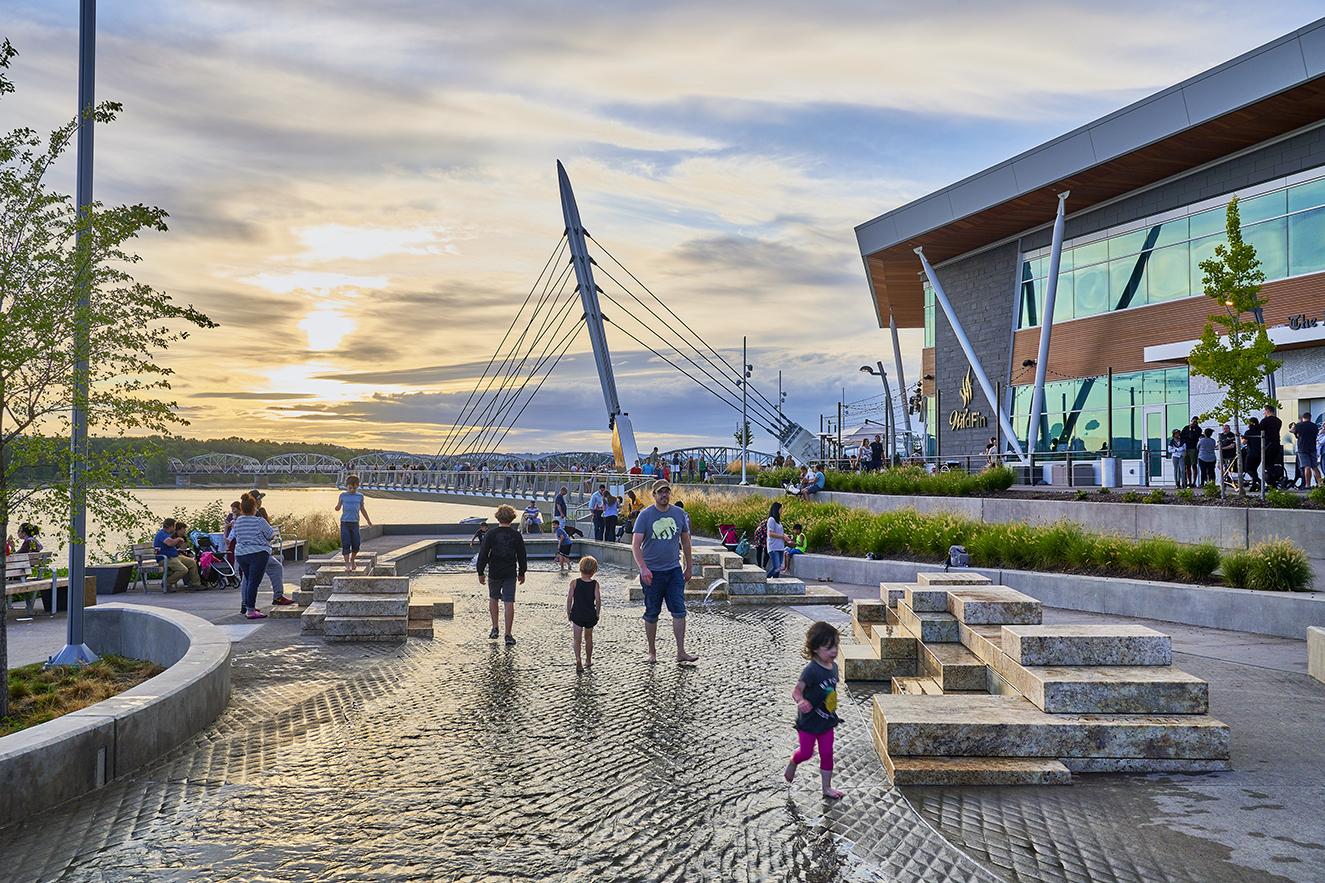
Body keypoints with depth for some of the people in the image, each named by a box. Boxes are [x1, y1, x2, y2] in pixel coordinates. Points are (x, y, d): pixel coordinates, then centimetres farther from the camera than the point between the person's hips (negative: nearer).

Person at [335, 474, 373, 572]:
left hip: (355, 523, 2)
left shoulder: (360, 496, 6)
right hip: (345, 523, -2)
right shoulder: (343, 496, 1)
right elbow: (338, 508, 9)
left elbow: (362, 509, 16)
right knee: (346, 544, -8)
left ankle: (352, 560, 26)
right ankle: (347, 564, -6)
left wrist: (368, 520, 16)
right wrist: (337, 507, -14)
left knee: (356, 545, 0)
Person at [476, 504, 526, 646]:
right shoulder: (516, 535, -2)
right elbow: (522, 556, 5)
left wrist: (480, 572, 1)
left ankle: (495, 628, 19)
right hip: (510, 574, 0)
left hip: (494, 573, 0)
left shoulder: (491, 534, -7)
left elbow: (483, 554, -7)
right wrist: (522, 573, 16)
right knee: (509, 603, -1)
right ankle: (508, 635, -3)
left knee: (493, 599, 20)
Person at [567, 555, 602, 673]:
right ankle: (588, 661, 30)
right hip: (590, 616, 2)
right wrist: (597, 614, 4)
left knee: (577, 639, 1)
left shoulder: (574, 583, -8)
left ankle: (578, 659, -18)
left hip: (577, 615, -2)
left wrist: (568, 613, 4)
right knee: (588, 638, 20)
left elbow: (569, 599, -7)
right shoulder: (595, 584, -7)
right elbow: (598, 600, -10)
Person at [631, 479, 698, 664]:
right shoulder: (645, 515, -6)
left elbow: (685, 541, 16)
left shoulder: (680, 514, 5)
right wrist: (643, 568, -24)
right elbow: (636, 545, -12)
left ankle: (681, 652, -1)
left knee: (679, 611, -5)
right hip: (652, 573, -2)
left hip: (674, 571, 2)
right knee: (652, 613, 7)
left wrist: (688, 566, 16)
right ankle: (652, 652, 20)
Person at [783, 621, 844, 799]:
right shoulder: (811, 670, -27)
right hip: (808, 720, -6)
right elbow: (796, 691, -25)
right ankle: (793, 764, 41)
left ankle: (827, 787, 23)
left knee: (827, 754, 10)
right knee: (806, 752, 8)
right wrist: (801, 701, -46)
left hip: (826, 721, 6)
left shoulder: (833, 667, -3)